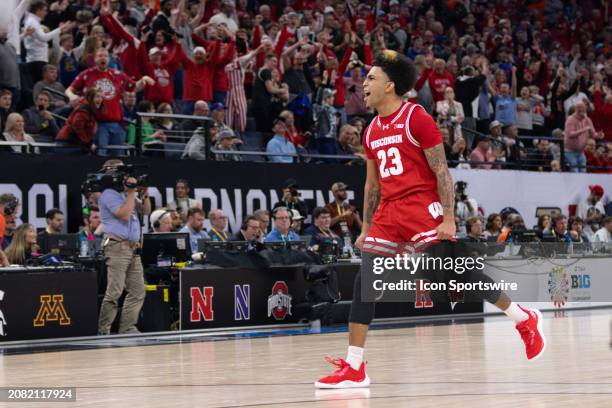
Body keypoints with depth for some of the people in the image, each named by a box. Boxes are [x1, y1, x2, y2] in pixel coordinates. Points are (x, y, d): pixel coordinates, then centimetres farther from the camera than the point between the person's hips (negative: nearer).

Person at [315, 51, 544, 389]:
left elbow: (441, 171, -10)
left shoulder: (416, 118, -7)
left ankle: (525, 319, 11)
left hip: (422, 208, -7)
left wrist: (448, 219, -16)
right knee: (364, 281, -3)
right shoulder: (372, 131, 14)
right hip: (388, 213, 7)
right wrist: (366, 229, 19)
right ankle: (354, 368, -1)